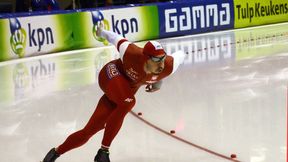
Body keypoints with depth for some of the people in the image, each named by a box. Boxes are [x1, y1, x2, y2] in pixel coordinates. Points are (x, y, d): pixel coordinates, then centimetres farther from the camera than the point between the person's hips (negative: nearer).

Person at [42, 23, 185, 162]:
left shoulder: (167, 66, -28)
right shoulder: (132, 54, -36)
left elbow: (180, 55, -6)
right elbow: (118, 40, -17)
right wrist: (102, 33, 5)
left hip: (128, 89, 5)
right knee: (128, 102, -35)